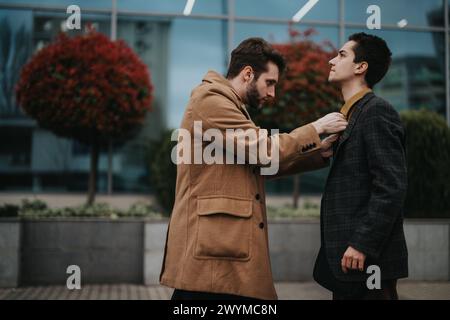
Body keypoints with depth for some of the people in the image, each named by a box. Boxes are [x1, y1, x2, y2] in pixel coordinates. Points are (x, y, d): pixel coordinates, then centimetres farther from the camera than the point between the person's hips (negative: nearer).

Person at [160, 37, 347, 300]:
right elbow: (265, 149, -16)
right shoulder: (211, 100, -10)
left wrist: (320, 152, 10)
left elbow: (265, 163, 19)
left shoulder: (230, 106, 23)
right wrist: (316, 129, -4)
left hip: (228, 243, 10)